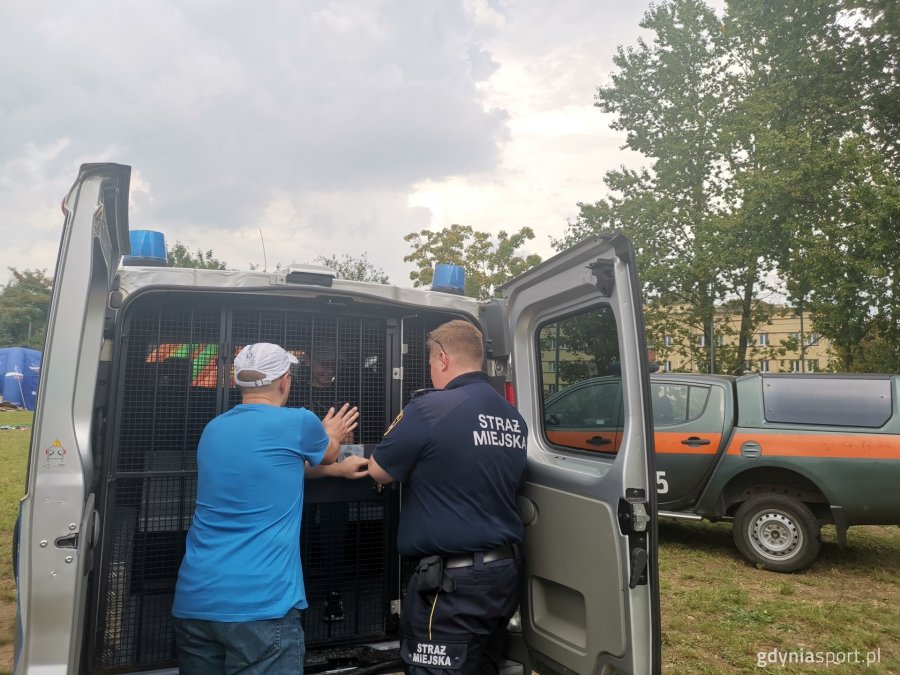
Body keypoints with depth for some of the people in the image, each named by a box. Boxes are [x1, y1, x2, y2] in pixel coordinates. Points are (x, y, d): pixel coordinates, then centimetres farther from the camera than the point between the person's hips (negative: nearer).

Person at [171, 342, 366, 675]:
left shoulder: (214, 429, 11)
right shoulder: (297, 422, -9)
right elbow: (327, 453, 14)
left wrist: (337, 469, 34)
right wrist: (330, 436, 37)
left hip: (195, 599, 7)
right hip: (259, 604, -7)